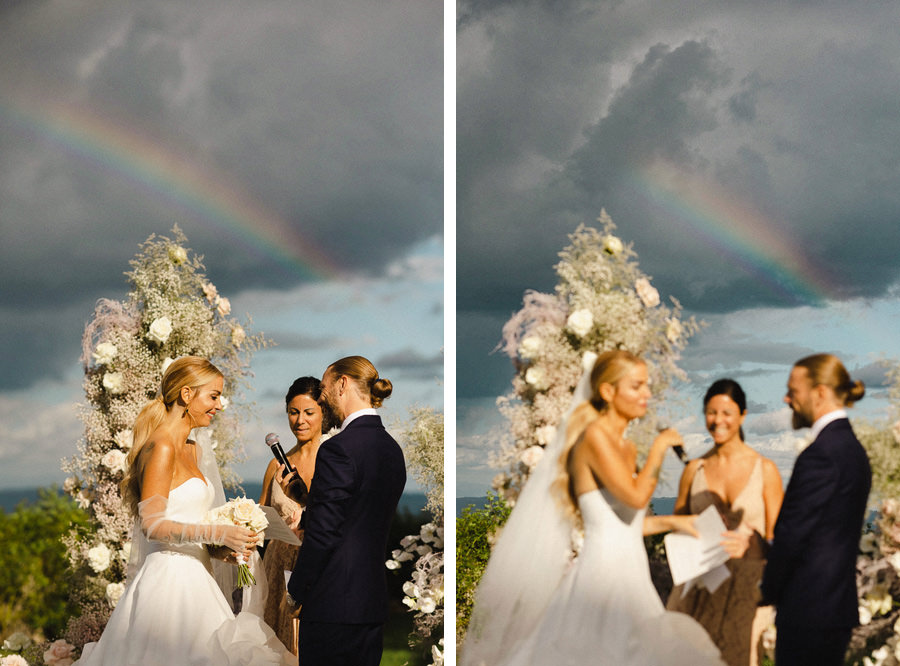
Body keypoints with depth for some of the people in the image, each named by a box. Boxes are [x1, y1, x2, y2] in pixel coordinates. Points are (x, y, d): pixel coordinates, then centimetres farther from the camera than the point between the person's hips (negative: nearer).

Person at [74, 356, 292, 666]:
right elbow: (151, 524, -18)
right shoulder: (161, 448, -12)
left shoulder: (194, 452, 15)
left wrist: (220, 548, 5)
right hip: (168, 579, -9)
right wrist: (216, 533, -22)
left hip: (193, 579, 9)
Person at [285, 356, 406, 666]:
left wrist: (294, 593, -5)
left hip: (333, 608, -8)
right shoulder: (392, 449, 11)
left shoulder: (338, 449, -15)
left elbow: (323, 534, -16)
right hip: (374, 605, 8)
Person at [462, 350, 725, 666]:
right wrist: (659, 447, -11)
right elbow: (636, 497, -22)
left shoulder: (628, 448, 15)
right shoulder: (595, 435, -11)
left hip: (629, 577, 9)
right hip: (603, 569, -9)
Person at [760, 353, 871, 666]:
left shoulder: (820, 454, -17)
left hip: (810, 610, -10)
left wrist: (769, 590, -2)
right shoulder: (852, 447, 14)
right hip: (840, 603, 10)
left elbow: (793, 532, -17)